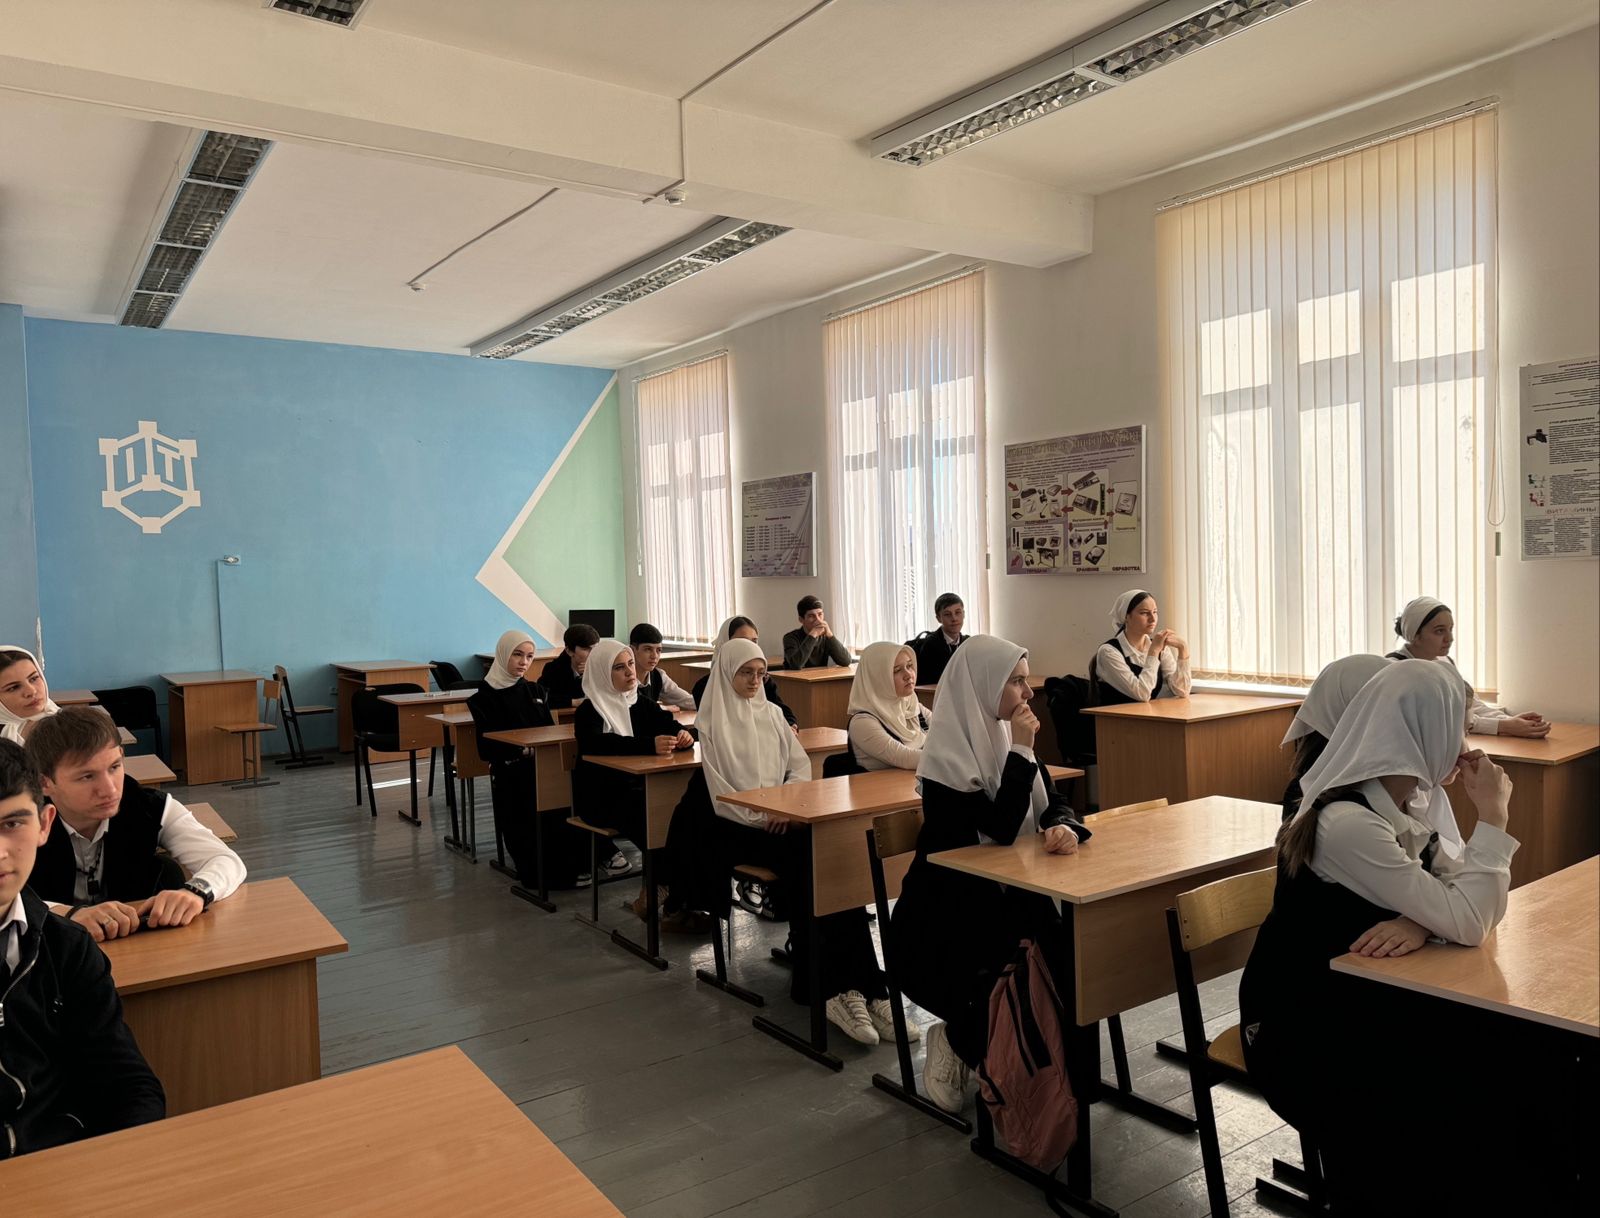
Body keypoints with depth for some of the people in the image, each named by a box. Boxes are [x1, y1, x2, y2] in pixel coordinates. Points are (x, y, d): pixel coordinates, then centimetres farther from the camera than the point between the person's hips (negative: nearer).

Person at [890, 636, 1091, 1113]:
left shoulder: (1001, 733, 4)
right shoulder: (947, 751, -19)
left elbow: (1054, 804, 3)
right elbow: (999, 828, -24)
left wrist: (1066, 827, -20)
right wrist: (1020, 751, -21)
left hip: (1005, 898, 7)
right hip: (948, 912, -7)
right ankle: (958, 1041, 8)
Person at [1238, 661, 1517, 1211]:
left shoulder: (1397, 809, 3)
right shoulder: (1347, 823, -26)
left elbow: (1468, 906, 1)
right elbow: (1469, 925, -22)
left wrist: (1421, 923, -20)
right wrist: (1492, 816, -14)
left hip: (1363, 1007, 8)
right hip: (1300, 1031, -8)